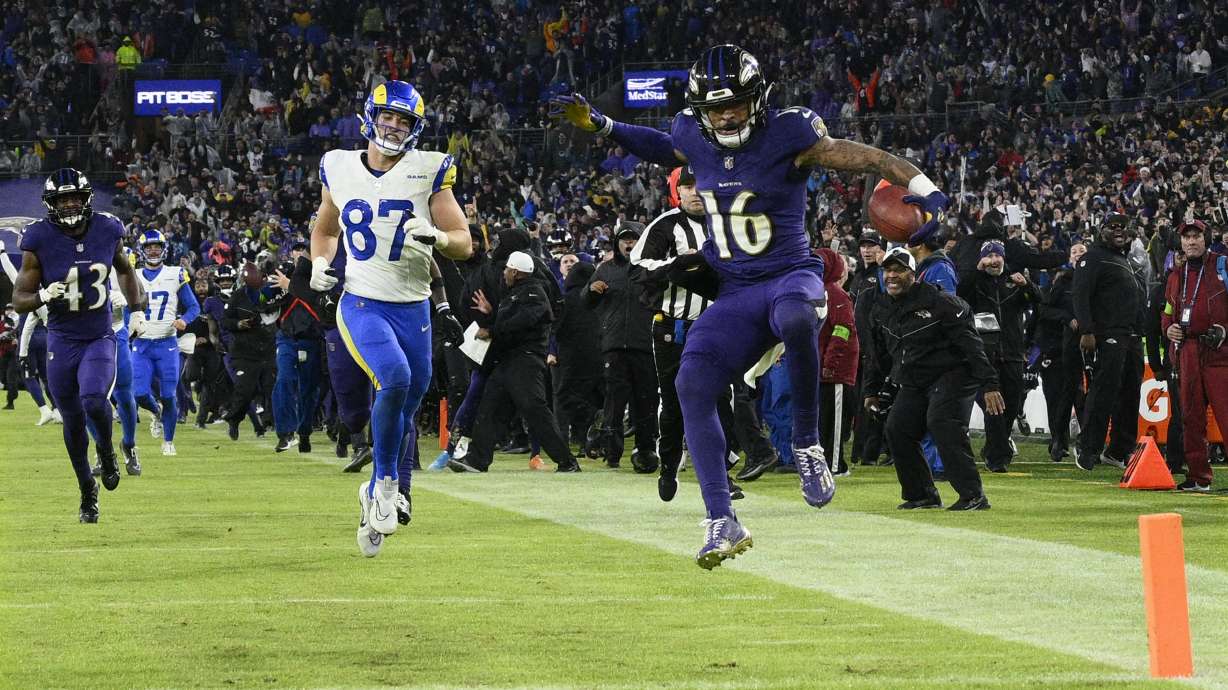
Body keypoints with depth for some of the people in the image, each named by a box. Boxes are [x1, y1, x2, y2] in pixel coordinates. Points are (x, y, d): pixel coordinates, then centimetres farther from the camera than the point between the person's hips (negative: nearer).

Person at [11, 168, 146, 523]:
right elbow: (19, 299, -6)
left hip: (100, 338, 0)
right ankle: (88, 491, 29)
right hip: (62, 343, 0)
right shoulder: (40, 240, -12)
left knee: (94, 401, -26)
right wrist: (42, 296, -27)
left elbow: (125, 270, 17)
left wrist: (137, 307, 4)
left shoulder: (107, 231, -4)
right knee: (73, 421, 8)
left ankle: (107, 451, 7)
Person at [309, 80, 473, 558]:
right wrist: (319, 262, 3)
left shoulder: (428, 173, -2)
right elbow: (325, 229, 23)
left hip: (413, 309, 2)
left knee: (405, 406, 7)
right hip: (362, 304, -2)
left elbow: (464, 245, -1)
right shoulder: (340, 169, 4)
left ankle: (376, 498, 27)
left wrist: (436, 237, -22)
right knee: (395, 378, -27)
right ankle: (386, 481, -10)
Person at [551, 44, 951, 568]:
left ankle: (807, 446, -22)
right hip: (735, 293, 5)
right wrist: (598, 126, 23)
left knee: (795, 318, -42)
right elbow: (668, 150, 29)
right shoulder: (693, 137, 3)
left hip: (790, 274, -5)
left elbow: (867, 159, -11)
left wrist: (927, 193, -24)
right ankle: (722, 524, -10)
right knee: (693, 385, -15)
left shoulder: (787, 136, -12)